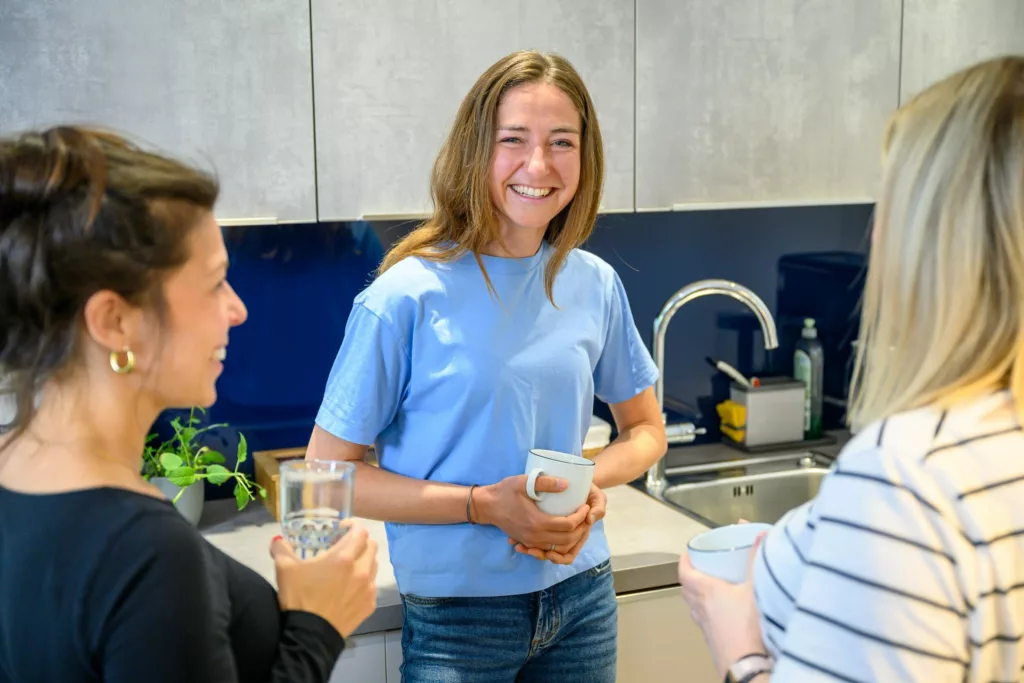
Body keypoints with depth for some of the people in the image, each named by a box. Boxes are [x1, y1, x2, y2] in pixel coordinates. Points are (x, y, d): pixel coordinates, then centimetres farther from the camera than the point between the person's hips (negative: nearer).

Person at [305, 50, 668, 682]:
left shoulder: (595, 285, -3)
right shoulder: (408, 297, -16)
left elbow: (646, 432, 9)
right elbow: (328, 473, -13)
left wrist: (590, 483, -11)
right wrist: (484, 505, -21)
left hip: (583, 598, 4)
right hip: (458, 614, -4)